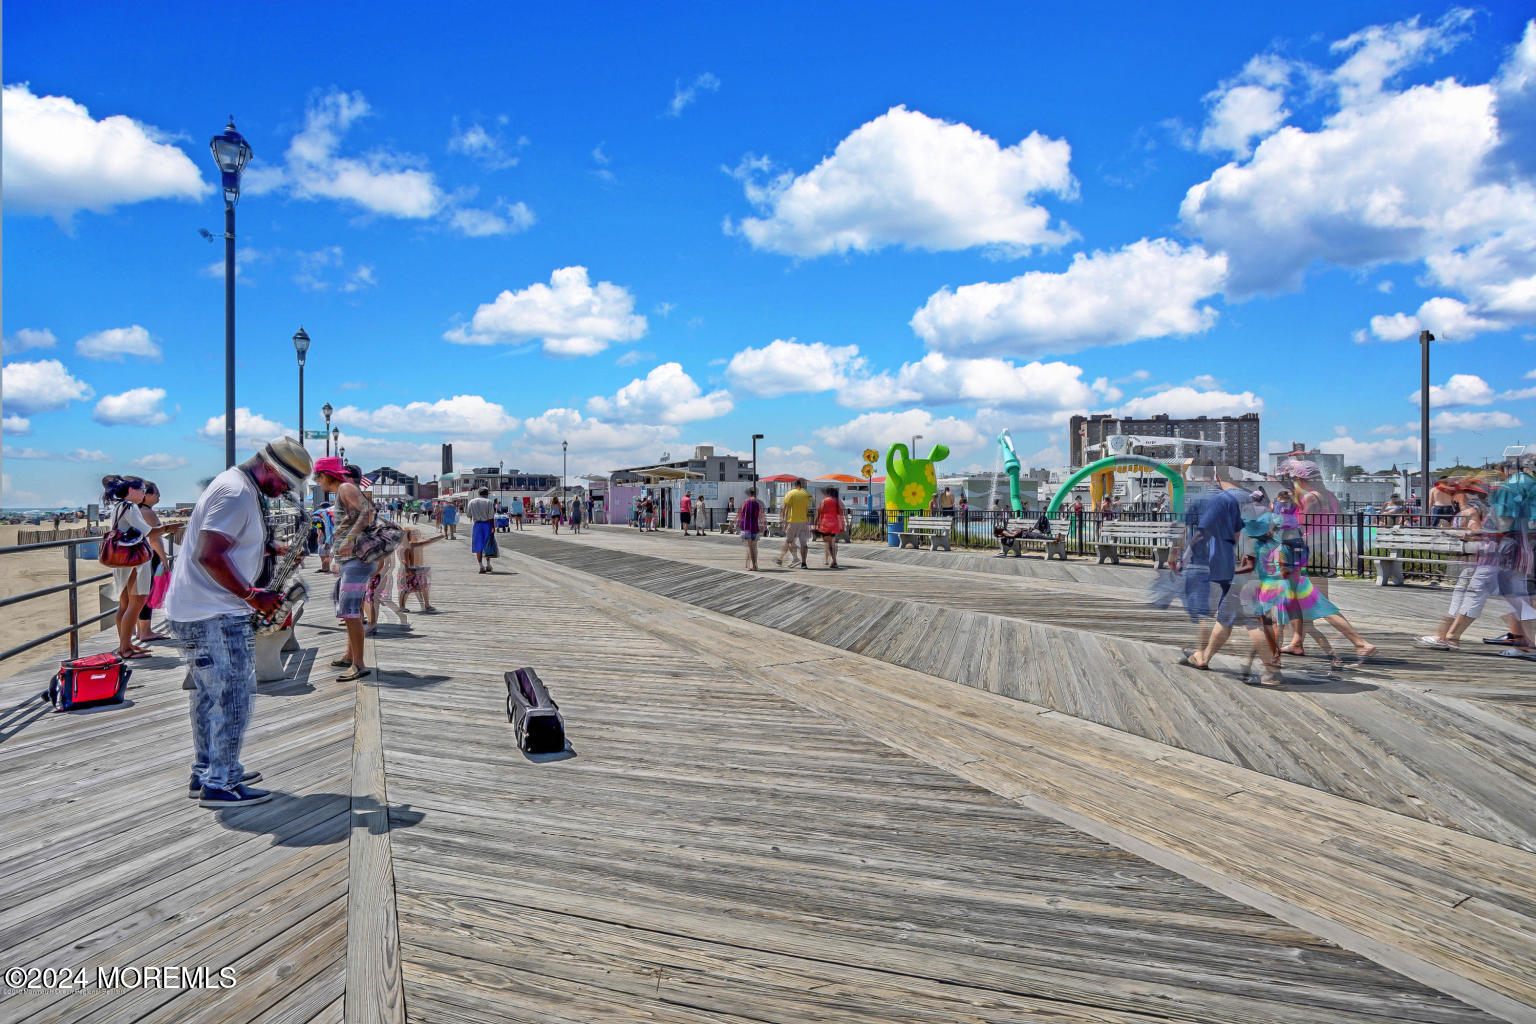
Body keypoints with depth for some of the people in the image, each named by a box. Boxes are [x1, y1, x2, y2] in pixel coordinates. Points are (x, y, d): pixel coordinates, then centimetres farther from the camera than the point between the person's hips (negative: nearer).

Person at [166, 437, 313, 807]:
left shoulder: (240, 488, 16)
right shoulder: (237, 491, -17)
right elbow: (210, 555, -25)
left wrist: (272, 551, 13)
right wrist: (252, 595, -22)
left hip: (193, 610, 11)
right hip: (216, 616, -11)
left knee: (210, 695, 18)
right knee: (232, 697, -5)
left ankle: (205, 774, 29)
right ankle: (220, 784, 2)